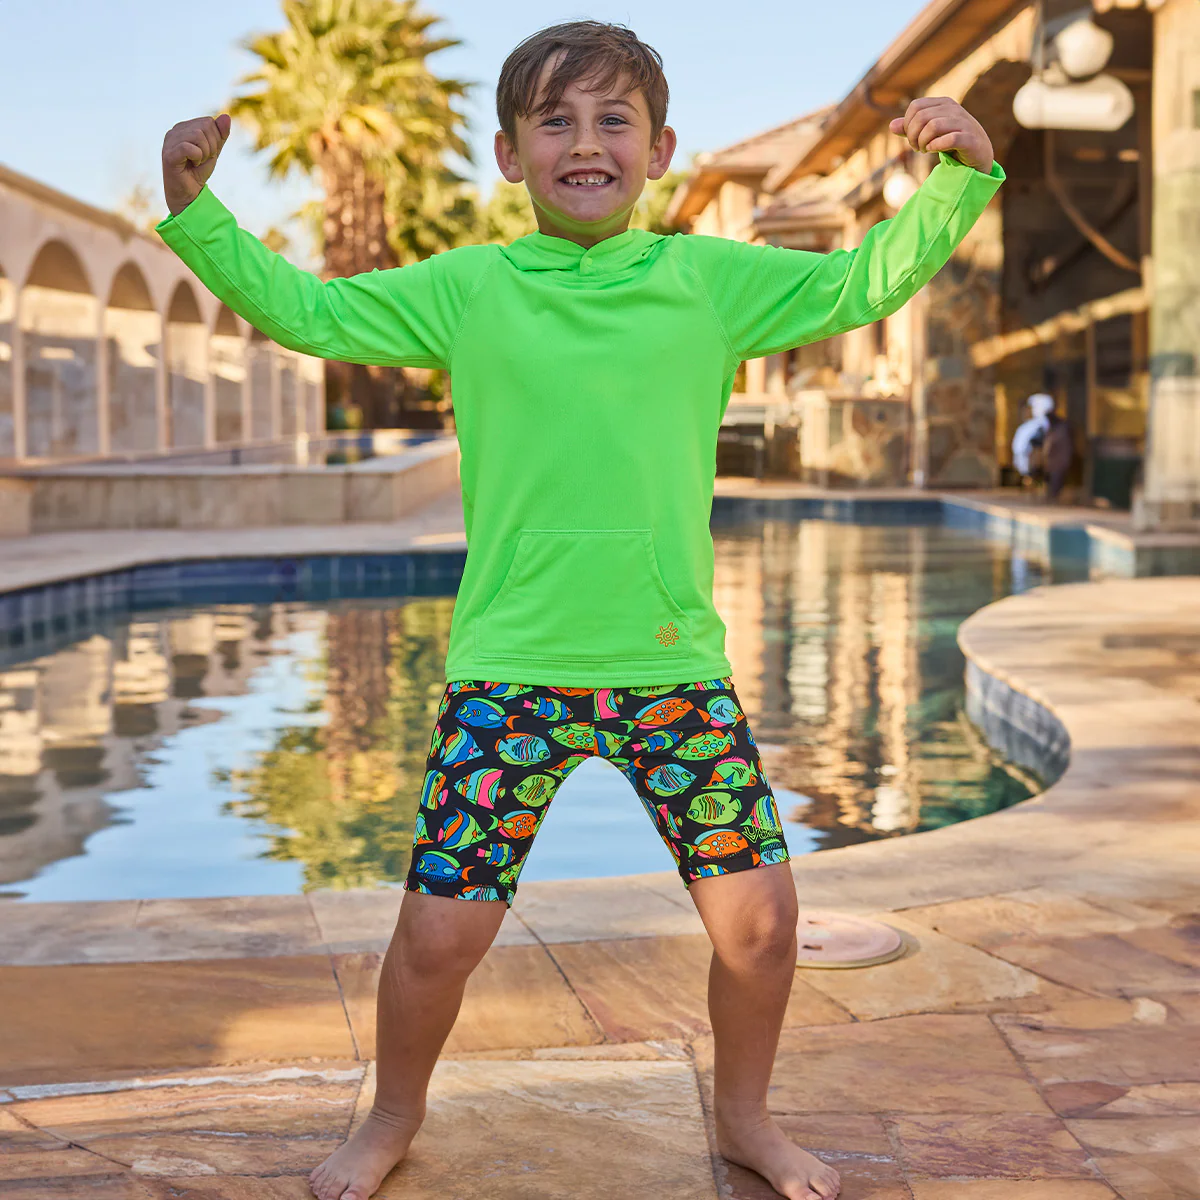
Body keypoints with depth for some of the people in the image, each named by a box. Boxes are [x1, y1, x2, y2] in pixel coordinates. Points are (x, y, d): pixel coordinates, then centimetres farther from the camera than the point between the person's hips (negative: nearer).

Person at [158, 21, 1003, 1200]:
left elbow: (862, 283, 11)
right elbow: (305, 310, 5)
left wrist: (959, 178, -1)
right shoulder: (465, 288, 3)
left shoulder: (712, 279, 6)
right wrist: (195, 210, -5)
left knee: (760, 915, 5)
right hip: (510, 668, -1)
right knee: (440, 930, 1)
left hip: (675, 663, 2)